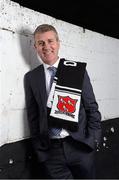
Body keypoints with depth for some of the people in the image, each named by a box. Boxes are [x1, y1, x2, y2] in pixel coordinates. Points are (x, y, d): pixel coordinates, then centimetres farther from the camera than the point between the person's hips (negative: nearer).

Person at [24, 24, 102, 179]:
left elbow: (92, 108, 1)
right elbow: (33, 116, 6)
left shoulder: (77, 69, 0)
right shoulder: (31, 78, 4)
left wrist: (93, 141, -5)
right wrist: (38, 149, 4)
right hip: (50, 150, 1)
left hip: (80, 146, 0)